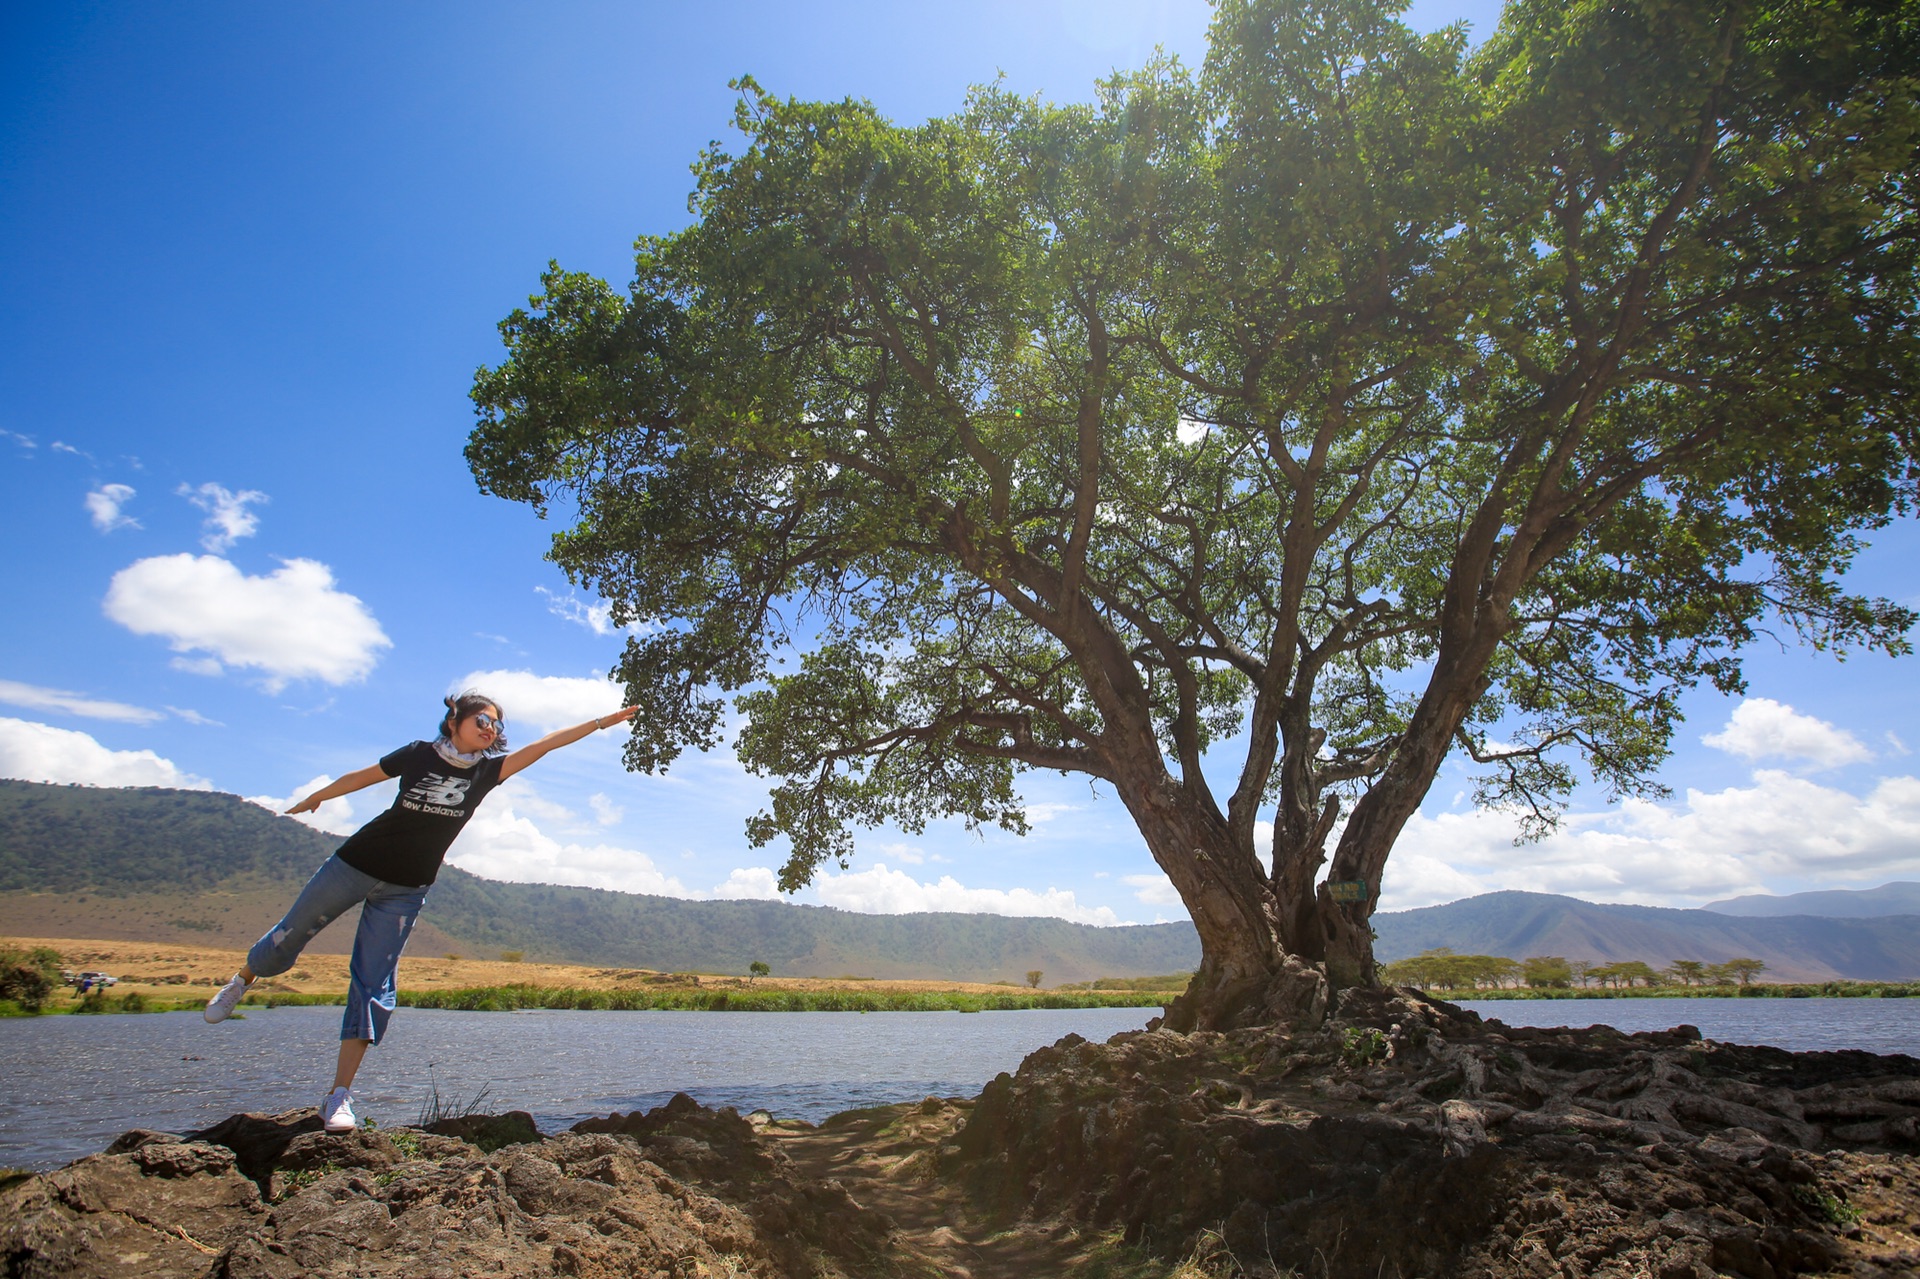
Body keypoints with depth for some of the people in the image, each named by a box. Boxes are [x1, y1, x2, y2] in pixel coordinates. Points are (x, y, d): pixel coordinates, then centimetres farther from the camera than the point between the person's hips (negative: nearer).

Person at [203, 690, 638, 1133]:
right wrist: (313, 799, 20)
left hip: (405, 891, 1)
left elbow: (543, 745, -11)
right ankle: (243, 980, 50)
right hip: (355, 864, -1)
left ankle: (339, 1097, 3)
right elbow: (360, 778, 6)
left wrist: (602, 722, -15)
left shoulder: (487, 771, -4)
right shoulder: (419, 755, -7)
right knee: (291, 934, 15)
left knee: (372, 988, 0)